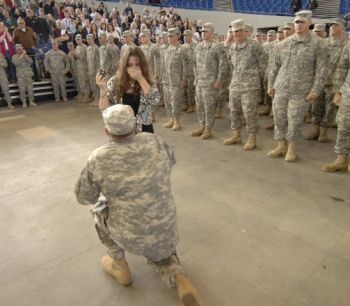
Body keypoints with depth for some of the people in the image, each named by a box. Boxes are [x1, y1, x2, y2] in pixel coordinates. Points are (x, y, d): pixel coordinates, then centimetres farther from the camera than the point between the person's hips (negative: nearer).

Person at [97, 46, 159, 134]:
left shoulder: (147, 82, -3)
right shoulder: (114, 82, -5)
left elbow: (155, 100, -21)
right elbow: (105, 109, -8)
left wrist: (140, 79, -21)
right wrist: (103, 89, -22)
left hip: (143, 130, 1)